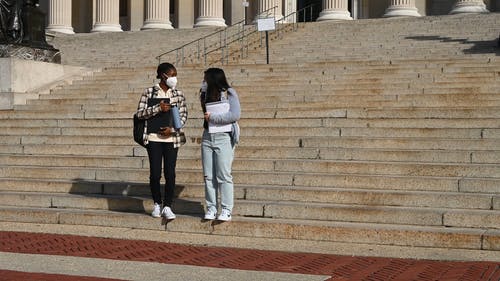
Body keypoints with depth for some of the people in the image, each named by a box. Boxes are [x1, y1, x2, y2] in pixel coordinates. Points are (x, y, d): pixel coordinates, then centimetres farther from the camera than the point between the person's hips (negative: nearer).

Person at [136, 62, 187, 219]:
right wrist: (158, 108, -12)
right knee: (155, 173, -1)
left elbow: (183, 115, 6)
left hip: (171, 138, 1)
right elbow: (140, 113, 0)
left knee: (170, 173, -3)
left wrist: (173, 128, -9)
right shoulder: (149, 93, 3)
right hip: (153, 138, -1)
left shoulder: (178, 94, 8)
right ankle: (157, 204, 19)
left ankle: (167, 207, 6)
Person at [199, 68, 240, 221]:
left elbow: (235, 115, -13)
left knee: (223, 176, -5)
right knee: (208, 176, 4)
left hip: (224, 138, -6)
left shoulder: (229, 93, -3)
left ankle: (226, 210, 0)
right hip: (207, 137, 6)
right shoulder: (206, 94, 14)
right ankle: (211, 208, 10)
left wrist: (213, 117, -11)